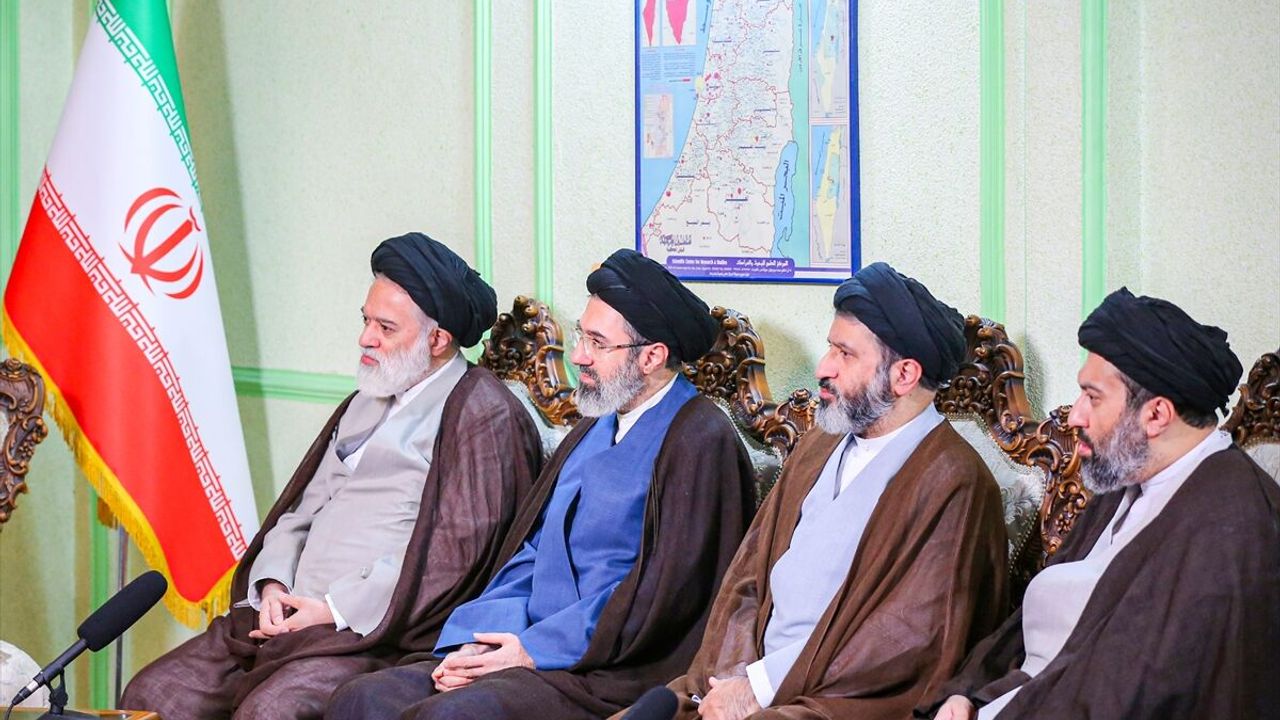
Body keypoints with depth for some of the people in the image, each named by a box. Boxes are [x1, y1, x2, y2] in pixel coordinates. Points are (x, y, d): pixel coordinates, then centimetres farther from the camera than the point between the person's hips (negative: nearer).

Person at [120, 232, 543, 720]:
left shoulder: (483, 415, -4)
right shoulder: (366, 403, 24)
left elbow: (456, 549, -14)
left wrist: (335, 609, -15)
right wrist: (274, 583, 3)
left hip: (372, 633, -8)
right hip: (289, 615, 8)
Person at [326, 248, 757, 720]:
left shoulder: (701, 442, -8)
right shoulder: (595, 430, 20)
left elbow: (668, 588, -15)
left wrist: (534, 650, -13)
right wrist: (478, 640, 0)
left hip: (610, 676, -8)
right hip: (533, 650, 8)